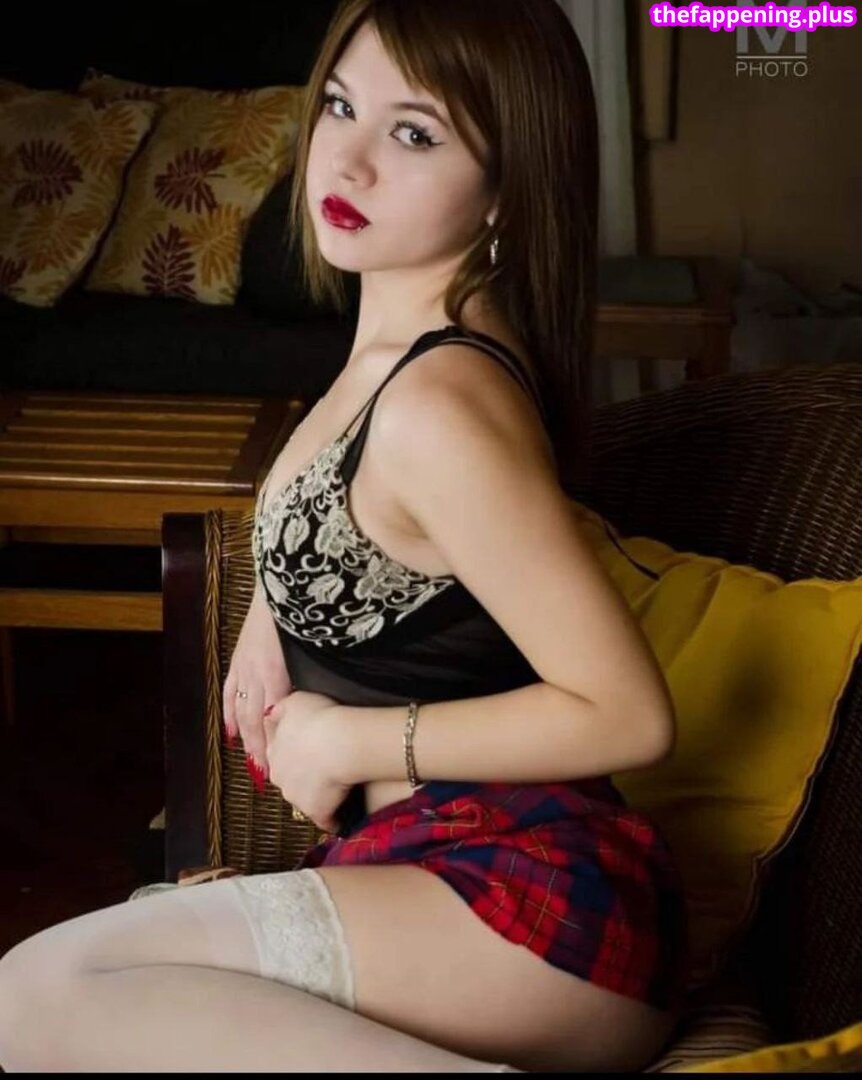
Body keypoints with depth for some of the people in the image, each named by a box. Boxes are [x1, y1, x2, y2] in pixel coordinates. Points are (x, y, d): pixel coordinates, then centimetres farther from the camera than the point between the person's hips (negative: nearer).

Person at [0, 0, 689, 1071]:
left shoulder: (440, 407, -21)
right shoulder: (394, 347, 8)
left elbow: (630, 714, -21)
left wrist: (352, 743, -13)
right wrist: (269, 617, 15)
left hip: (529, 901, -10)